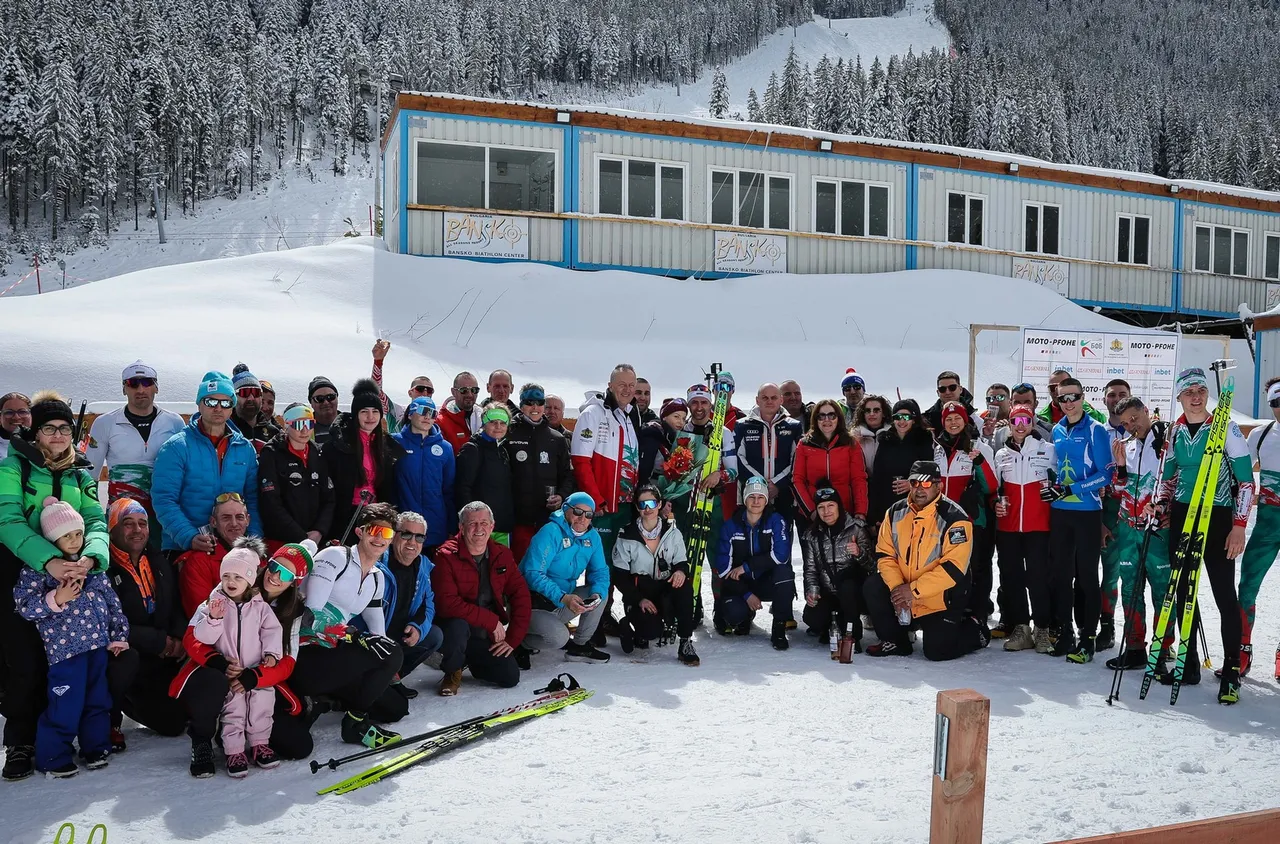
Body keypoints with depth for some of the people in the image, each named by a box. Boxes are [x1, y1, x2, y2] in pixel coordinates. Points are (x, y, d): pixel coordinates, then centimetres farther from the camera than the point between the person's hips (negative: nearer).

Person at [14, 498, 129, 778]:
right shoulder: (37, 567, -4)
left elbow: (111, 600, 13)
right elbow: (24, 606, -9)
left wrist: (118, 634, 10)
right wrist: (55, 599, -25)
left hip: (98, 642, 5)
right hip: (65, 646, -5)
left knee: (98, 699, 12)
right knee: (66, 705, -4)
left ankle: (95, 747, 26)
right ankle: (53, 756, 13)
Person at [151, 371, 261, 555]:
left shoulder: (245, 449, 8)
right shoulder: (177, 446, -3)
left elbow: (253, 500, 8)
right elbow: (164, 499, -10)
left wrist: (254, 538, -7)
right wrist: (190, 537, -22)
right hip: (182, 549, -3)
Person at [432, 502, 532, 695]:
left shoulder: (502, 555, 2)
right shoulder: (447, 556, -15)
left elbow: (521, 595, 2)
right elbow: (446, 604, -25)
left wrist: (512, 639, -7)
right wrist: (491, 620, -24)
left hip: (489, 636, 5)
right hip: (454, 628, -5)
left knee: (510, 677, -9)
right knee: (457, 625, -37)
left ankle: (470, 661, 23)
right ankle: (453, 671, -4)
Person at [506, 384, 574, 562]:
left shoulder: (557, 440, 12)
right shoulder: (509, 436, 3)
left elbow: (567, 475, 14)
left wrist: (561, 496, -5)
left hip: (549, 517, 2)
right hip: (520, 517, -2)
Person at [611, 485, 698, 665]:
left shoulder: (672, 532, 1)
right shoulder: (627, 536, -5)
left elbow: (682, 562, 6)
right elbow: (620, 576, -5)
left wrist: (681, 570, -19)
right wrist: (639, 599, -16)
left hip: (665, 591, 2)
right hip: (638, 594, -2)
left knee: (684, 586, -31)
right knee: (652, 630, -29)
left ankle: (685, 645, -23)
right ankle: (629, 628, 10)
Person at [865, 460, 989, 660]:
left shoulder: (955, 518, -18)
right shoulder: (896, 512, -1)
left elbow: (954, 567, -24)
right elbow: (884, 554, 0)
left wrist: (914, 590, -26)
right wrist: (896, 586, -18)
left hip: (941, 598, -5)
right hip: (903, 590, 5)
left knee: (937, 651, -10)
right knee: (873, 588, -17)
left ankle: (974, 630, 22)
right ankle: (896, 641, 4)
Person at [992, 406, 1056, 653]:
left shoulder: (1048, 450, 3)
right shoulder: (1001, 455, 15)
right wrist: (996, 503, 5)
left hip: (1039, 524, -4)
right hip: (1007, 525, 4)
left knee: (1039, 576, -7)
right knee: (1011, 576, 5)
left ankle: (1042, 629, 3)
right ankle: (1019, 627, 13)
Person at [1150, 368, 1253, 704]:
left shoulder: (1225, 428, -7)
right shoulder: (1175, 432, 8)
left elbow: (1246, 480, -7)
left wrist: (1239, 525, -12)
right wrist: (1160, 507, 3)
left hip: (1217, 518, -5)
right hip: (1181, 516, 5)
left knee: (1225, 594, -4)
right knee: (1183, 592, 8)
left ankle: (1231, 672, 4)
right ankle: (1189, 664, 19)